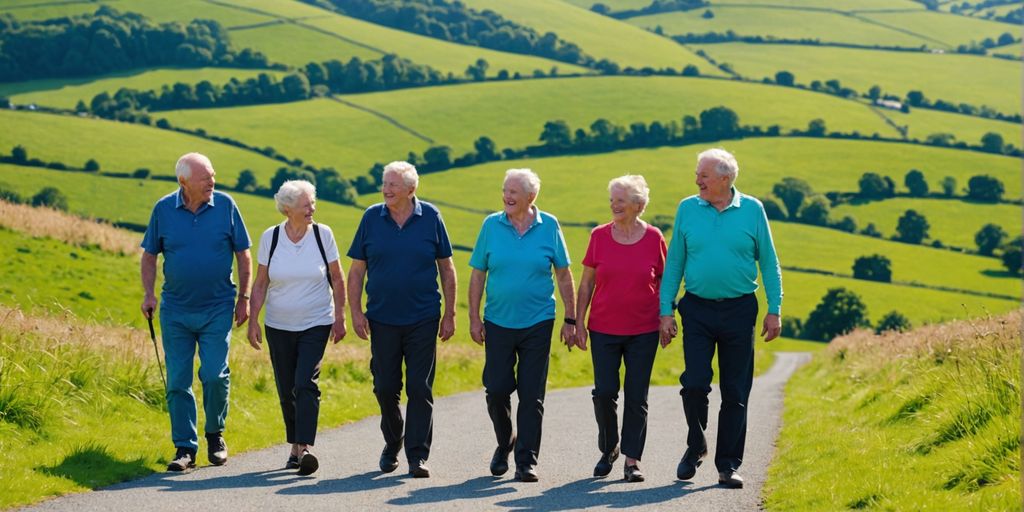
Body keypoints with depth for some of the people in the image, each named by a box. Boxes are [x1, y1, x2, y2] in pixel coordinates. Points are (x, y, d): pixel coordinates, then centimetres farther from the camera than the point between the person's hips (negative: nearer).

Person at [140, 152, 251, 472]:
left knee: (215, 375, -10)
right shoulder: (164, 209, 0)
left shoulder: (225, 205, -3)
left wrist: (244, 297, 3)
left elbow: (243, 254, 5)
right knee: (178, 381, 1)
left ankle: (215, 434, 14)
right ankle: (185, 448, 9)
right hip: (175, 310, 1)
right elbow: (150, 255, 10)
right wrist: (148, 293, -2)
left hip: (217, 309, -1)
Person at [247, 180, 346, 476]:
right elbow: (260, 284, 4)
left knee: (306, 385, -16)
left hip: (316, 324, -2)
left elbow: (337, 279, 4)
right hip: (279, 326, 2)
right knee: (286, 391, 6)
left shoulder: (322, 234, -3)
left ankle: (306, 449, -23)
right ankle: (294, 447, 21)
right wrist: (253, 321, -2)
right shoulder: (270, 237, -1)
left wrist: (340, 317, 0)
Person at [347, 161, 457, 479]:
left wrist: (449, 314, 1)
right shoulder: (372, 218, 2)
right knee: (385, 387, 7)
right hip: (382, 320, 2)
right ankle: (392, 444, 28)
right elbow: (357, 270, 6)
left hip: (423, 320, -2)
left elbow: (446, 268, 5)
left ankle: (417, 456, 0)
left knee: (420, 389, -3)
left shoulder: (430, 217, -1)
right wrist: (356, 312, -3)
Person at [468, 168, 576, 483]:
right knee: (496, 389, 0)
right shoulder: (491, 225, 1)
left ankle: (526, 461, 5)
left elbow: (563, 276, 4)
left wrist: (570, 319, 2)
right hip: (498, 323, 1)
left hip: (538, 324, -1)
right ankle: (505, 443, 27)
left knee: (531, 395, -1)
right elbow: (478, 275, 5)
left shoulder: (548, 227, -1)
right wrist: (474, 318, 0)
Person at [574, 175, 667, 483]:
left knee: (637, 396, 1)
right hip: (604, 329, 1)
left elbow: (665, 281, 8)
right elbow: (586, 283, 6)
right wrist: (578, 323, 2)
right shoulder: (599, 236, 1)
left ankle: (632, 460, 9)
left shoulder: (654, 238, -1)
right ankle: (608, 449, 21)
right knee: (604, 392, -2)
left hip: (643, 331, -1)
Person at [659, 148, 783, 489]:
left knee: (735, 392, 3)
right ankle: (696, 446, 17)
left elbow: (768, 262, 5)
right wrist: (665, 311, 2)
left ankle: (728, 466, 11)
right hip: (697, 310, 0)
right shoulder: (687, 209, 3)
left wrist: (774, 310, 0)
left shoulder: (752, 210, 0)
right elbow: (674, 264, 7)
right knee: (694, 383, -8)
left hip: (739, 310, 0)